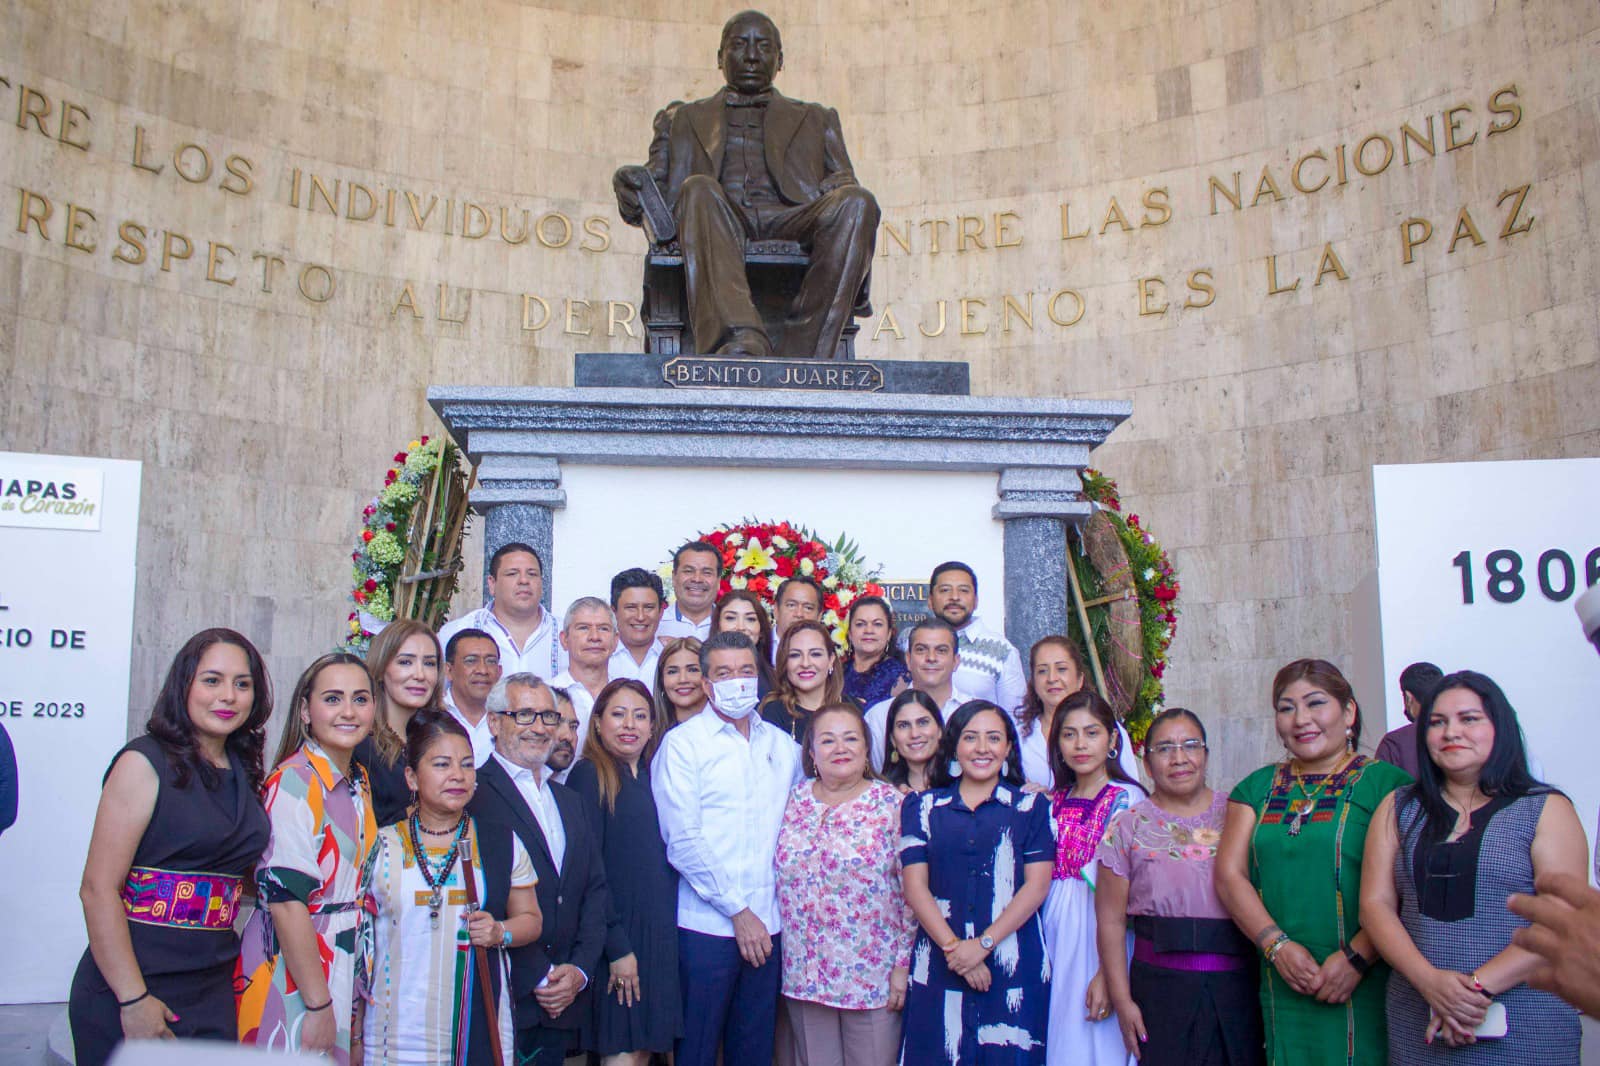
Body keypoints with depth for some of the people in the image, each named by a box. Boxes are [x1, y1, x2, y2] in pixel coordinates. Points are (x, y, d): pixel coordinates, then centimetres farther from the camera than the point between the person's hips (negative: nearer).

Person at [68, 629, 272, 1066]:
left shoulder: (244, 772, 9)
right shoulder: (146, 762, -9)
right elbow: (97, 889, -15)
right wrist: (133, 1000, -19)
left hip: (214, 993, 6)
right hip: (132, 993, -6)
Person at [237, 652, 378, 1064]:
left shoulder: (359, 782, 8)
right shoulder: (294, 782, -17)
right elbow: (285, 899, -21)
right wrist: (318, 1006, -20)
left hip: (340, 970, 8)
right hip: (290, 979, -8)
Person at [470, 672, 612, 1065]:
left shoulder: (570, 801, 17)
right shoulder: (472, 796, -7)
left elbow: (595, 890, 13)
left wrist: (580, 970, -1)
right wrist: (537, 978, -12)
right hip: (502, 1002, -6)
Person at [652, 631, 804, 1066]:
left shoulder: (782, 745, 12)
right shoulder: (682, 743, -3)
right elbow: (683, 841, -9)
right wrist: (738, 910, -9)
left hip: (768, 922, 4)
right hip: (706, 925, -4)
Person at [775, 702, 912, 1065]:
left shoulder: (892, 803, -6)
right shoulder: (795, 800, 5)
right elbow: (780, 876, 11)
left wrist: (903, 964, -7)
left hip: (872, 977, -3)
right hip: (804, 975, 3)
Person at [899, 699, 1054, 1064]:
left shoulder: (1031, 806, 6)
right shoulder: (923, 807, 9)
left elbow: (1037, 886, -2)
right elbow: (915, 886, 1)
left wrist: (983, 944, -12)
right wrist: (953, 947, -12)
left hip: (1014, 965, -1)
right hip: (938, 967, 1)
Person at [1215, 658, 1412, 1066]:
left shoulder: (1386, 783, -1)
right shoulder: (1257, 788, 12)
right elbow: (1229, 875, 4)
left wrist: (1357, 958, -18)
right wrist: (1278, 946, -9)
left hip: (1366, 984, -3)